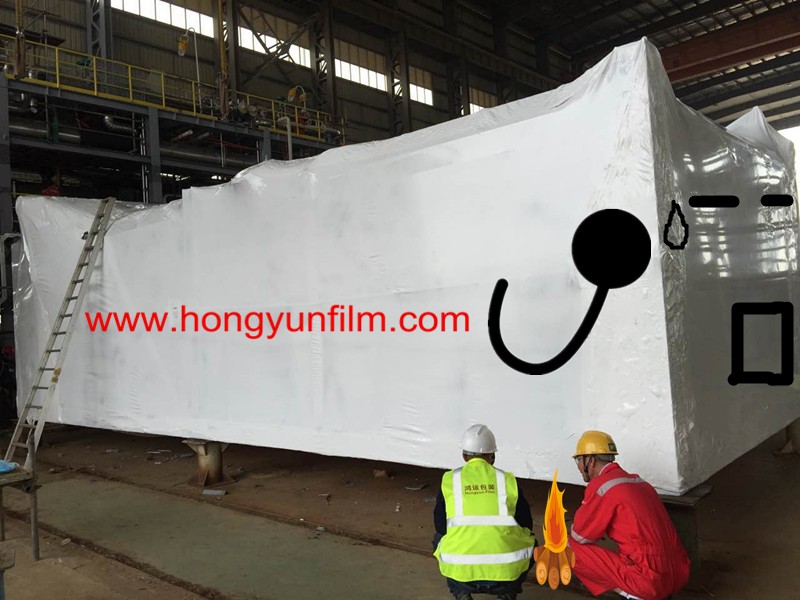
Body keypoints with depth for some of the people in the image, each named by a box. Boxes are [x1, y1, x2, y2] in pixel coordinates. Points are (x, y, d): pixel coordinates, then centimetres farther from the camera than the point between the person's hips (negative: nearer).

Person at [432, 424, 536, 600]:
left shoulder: (449, 480, 5)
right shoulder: (508, 480, 6)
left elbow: (440, 526, 12)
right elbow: (526, 525, 15)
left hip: (460, 571, 0)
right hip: (506, 571, 0)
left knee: (439, 539, 31)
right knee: (530, 542, 31)